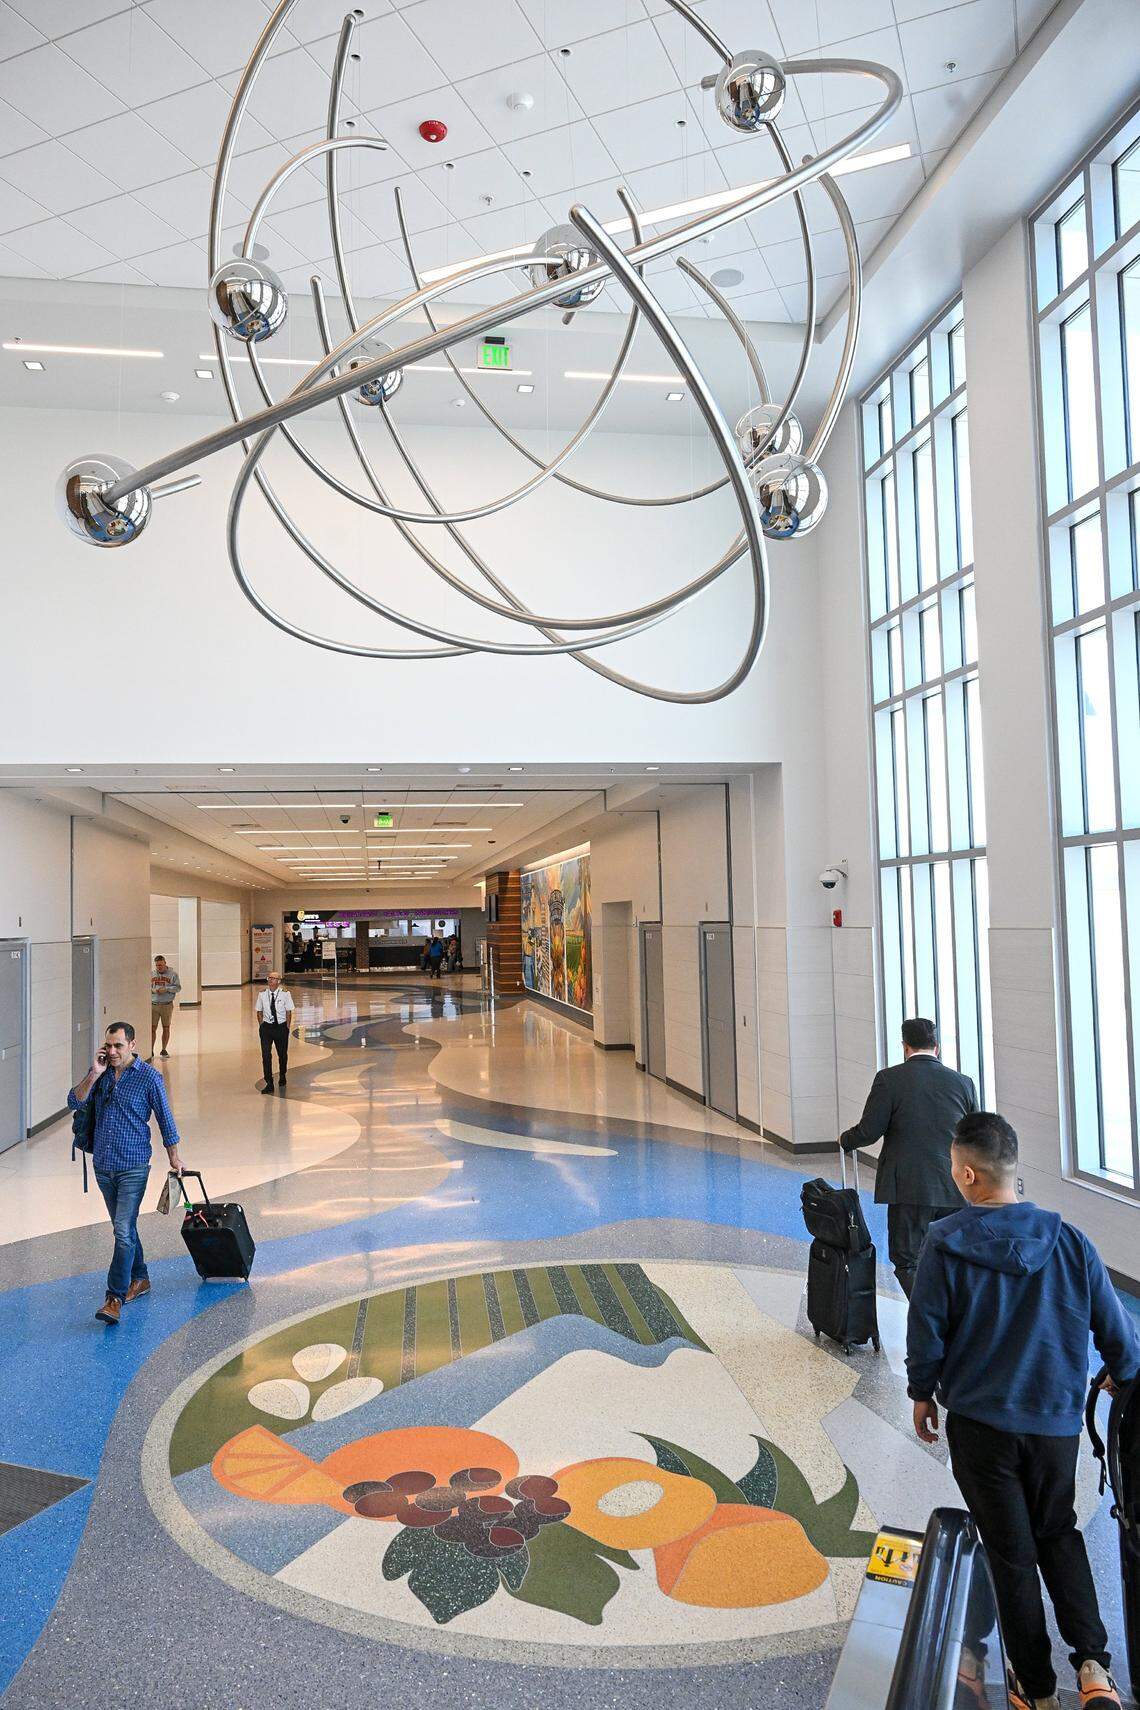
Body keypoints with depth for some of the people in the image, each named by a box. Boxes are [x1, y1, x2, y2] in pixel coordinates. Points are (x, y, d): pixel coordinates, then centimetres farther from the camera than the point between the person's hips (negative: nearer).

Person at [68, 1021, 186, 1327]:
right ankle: (139, 1279, 32)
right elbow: (75, 1102, -4)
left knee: (124, 1231, -11)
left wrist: (174, 1158, 2)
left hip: (133, 1167, -5)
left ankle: (115, 1298, -8)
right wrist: (95, 1073, -15)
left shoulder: (149, 1077, -9)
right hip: (103, 1165, 5)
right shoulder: (100, 1073, 5)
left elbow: (165, 1119, -2)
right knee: (124, 1228, 17)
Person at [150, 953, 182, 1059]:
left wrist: (166, 989, -16)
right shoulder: (151, 975, 8)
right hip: (153, 1005, 1)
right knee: (152, 1028, -4)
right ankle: (151, 1052, 1)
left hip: (167, 1005, -1)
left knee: (166, 1028, 8)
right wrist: (152, 990, -9)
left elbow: (178, 987, -2)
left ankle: (164, 1050, 22)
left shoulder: (172, 974, 1)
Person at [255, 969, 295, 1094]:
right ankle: (269, 1083, -3)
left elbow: (288, 1011, -1)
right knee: (266, 1055, -8)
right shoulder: (262, 994, -2)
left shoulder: (284, 994, -8)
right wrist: (262, 1026, 1)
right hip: (266, 1027, 1)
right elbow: (259, 1011, 7)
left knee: (282, 1054, 13)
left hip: (281, 1027, 0)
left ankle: (282, 1077, 37)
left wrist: (287, 1027, -3)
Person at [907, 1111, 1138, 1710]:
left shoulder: (945, 1244, -18)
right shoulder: (1071, 1243, -11)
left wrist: (922, 1393, 8)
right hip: (1056, 1421, 2)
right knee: (1058, 1534, 25)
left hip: (979, 1424, -2)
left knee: (1011, 1554, 14)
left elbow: (926, 1332, -12)